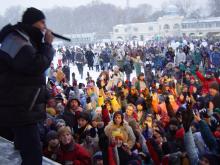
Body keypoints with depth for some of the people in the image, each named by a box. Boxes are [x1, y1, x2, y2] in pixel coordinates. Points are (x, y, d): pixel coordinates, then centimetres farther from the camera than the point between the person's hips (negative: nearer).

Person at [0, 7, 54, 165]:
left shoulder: (25, 39, 18)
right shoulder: (15, 39, -17)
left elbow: (40, 64, 19)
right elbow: (36, 66, -27)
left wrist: (45, 44, 5)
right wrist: (47, 44, -13)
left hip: (23, 107, 11)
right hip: (19, 109, -11)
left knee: (29, 150, 23)